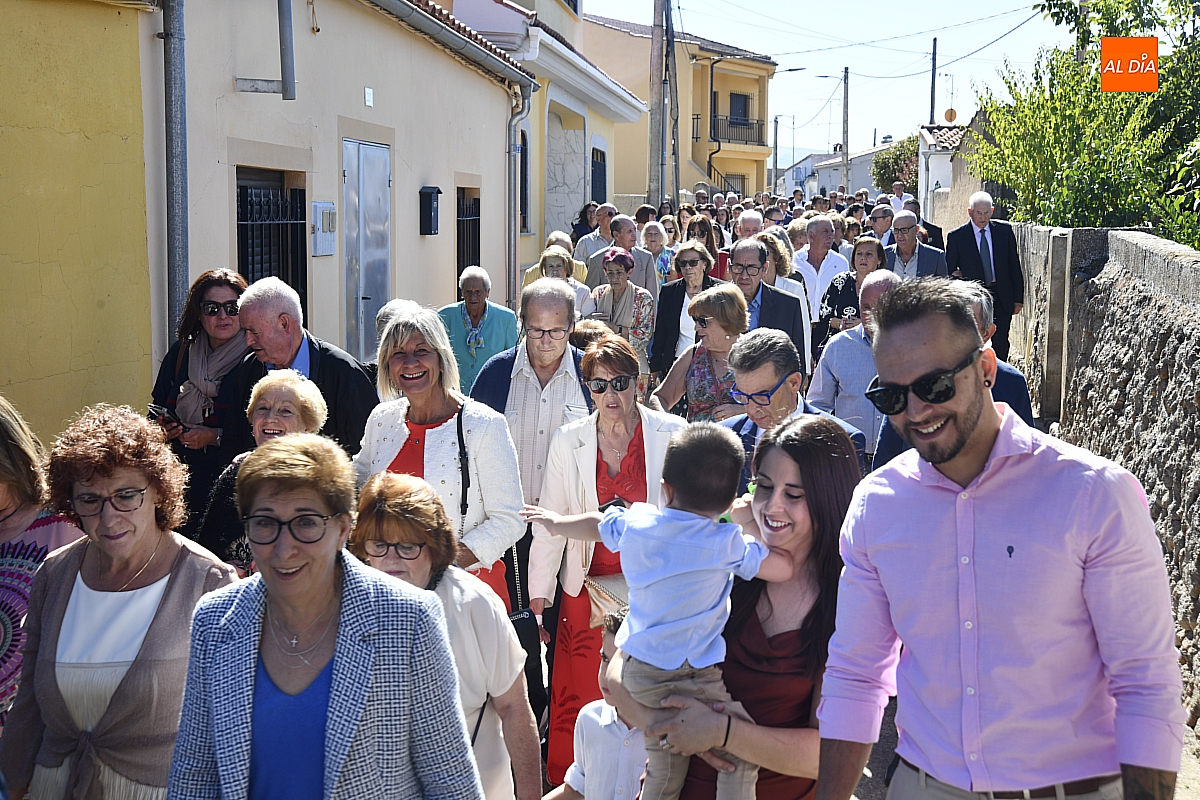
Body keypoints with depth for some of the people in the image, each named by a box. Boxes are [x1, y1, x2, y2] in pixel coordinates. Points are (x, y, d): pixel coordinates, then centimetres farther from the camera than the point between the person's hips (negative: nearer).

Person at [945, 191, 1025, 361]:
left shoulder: (1004, 230, 3)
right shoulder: (956, 236, -3)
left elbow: (1014, 266, 7)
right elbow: (949, 270, 3)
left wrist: (1018, 298, 3)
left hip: (1002, 298, 1)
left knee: (1001, 344, 2)